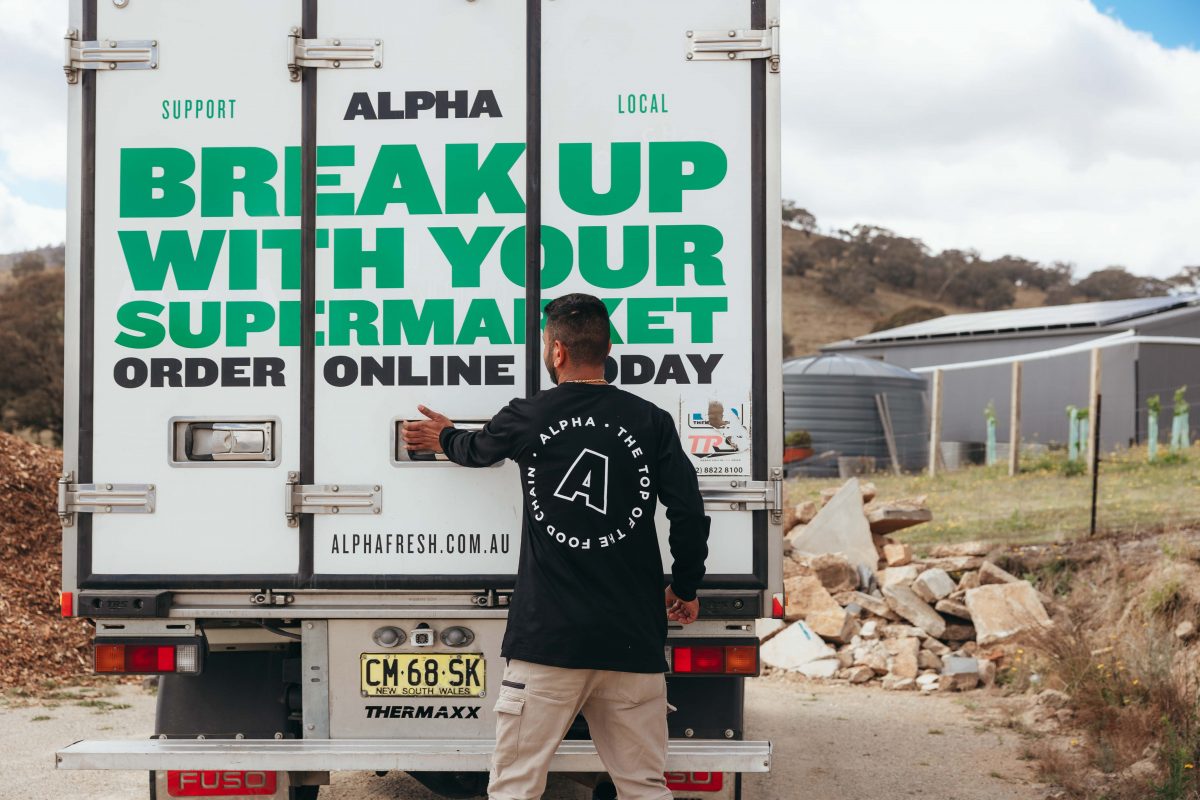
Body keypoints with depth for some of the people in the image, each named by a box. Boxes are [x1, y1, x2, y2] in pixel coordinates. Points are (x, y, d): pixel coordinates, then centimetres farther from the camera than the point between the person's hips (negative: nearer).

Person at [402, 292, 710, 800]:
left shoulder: (527, 418, 0)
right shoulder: (651, 422, 0)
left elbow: (479, 449, 22)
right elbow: (689, 515, 0)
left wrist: (445, 438, 46)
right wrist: (685, 588, 17)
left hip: (548, 635, -1)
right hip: (632, 638, 2)